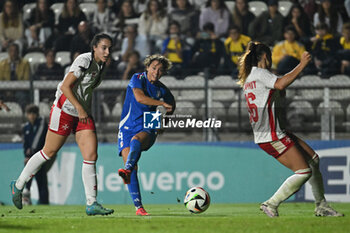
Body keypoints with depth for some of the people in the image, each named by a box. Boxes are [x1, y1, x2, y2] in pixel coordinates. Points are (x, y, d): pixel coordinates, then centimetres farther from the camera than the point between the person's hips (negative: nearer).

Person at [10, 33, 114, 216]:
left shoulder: (100, 65, 9)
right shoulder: (84, 60, -17)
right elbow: (66, 86, -21)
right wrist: (79, 108, -22)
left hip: (83, 114, 7)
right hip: (65, 110, -7)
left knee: (91, 156, -6)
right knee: (49, 152, 2)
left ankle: (91, 204, -5)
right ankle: (18, 185, 21)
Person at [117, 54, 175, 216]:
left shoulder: (161, 89, 10)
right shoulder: (138, 78, -1)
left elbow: (171, 101, 31)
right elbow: (140, 98, -18)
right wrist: (162, 104, -14)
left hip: (146, 130, 1)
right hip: (127, 128, -1)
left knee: (136, 140, -37)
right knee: (131, 165, -18)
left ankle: (127, 170, -65)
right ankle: (138, 206, -17)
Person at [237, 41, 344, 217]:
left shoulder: (248, 78, 18)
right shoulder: (259, 73, -12)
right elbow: (280, 84, -30)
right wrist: (302, 65, -24)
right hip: (271, 137, -11)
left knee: (313, 159, 14)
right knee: (304, 172, -12)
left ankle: (321, 206, 20)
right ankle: (271, 204, -4)